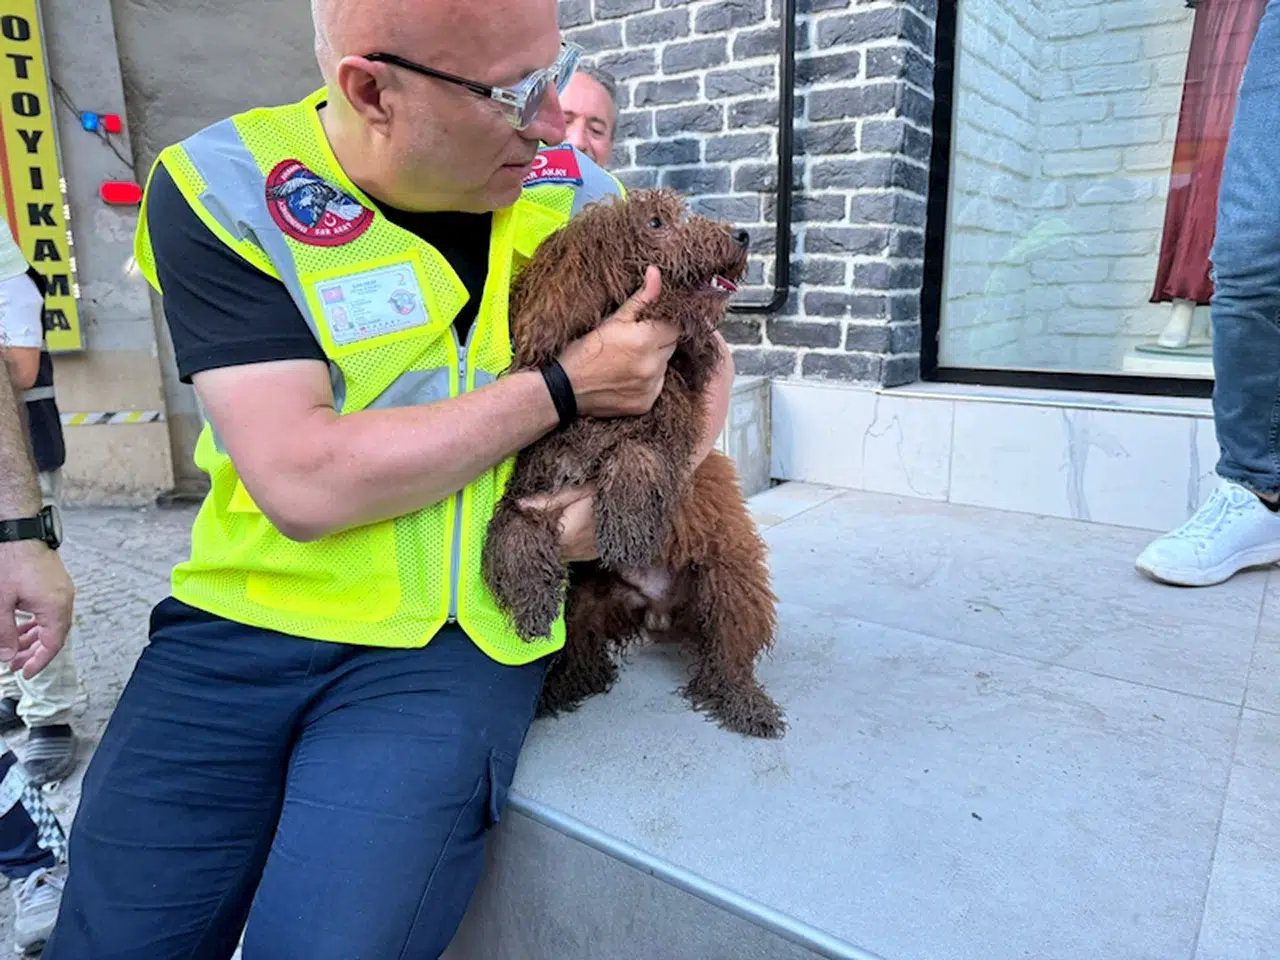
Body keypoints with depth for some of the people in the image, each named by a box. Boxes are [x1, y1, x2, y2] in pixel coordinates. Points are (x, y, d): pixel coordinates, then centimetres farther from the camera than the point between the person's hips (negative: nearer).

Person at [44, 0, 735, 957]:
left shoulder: (568, 187, 2)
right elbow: (303, 481, -19)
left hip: (460, 639, 1)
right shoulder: (219, 190, -7)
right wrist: (563, 387, -15)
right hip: (247, 621, 0)